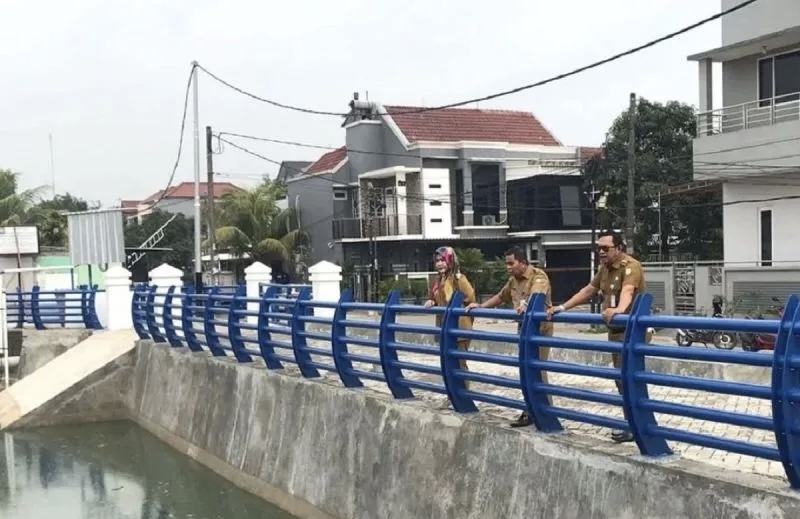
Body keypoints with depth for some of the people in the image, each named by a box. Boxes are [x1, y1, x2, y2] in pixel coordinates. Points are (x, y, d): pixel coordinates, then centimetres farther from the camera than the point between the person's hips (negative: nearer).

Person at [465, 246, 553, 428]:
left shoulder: (539, 276, -15)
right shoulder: (513, 280, 11)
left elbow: (537, 296, -35)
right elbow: (500, 297, 24)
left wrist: (526, 305, -56)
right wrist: (480, 306, 13)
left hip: (540, 328, -8)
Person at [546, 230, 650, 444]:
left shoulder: (630, 266, -19)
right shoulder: (605, 268, 9)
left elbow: (627, 291, -38)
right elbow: (588, 291, 16)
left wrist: (618, 309, -58)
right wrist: (562, 308, 11)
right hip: (615, 329, 9)